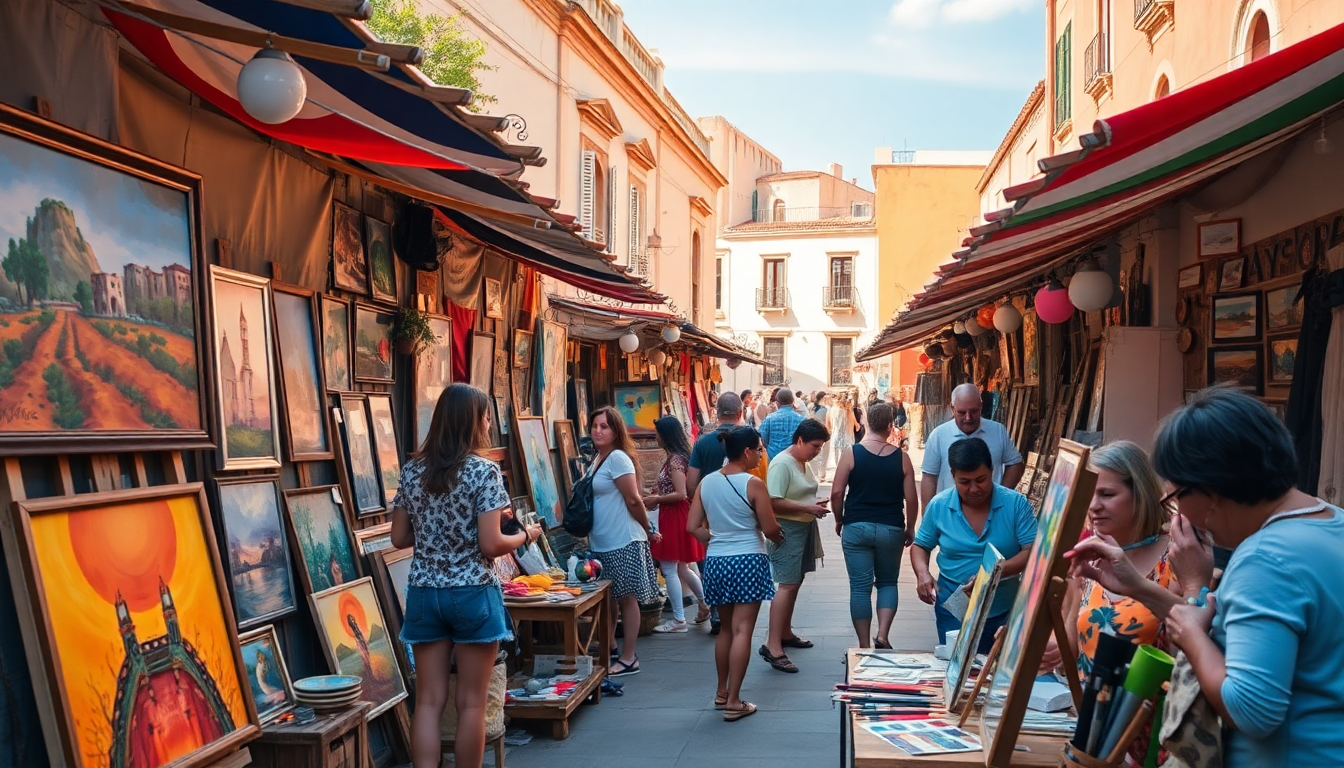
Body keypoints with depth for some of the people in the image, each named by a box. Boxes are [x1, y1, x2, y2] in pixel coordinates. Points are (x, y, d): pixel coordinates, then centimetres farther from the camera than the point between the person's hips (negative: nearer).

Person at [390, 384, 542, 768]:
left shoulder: (411, 470, 5)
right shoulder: (484, 471, -11)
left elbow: (399, 538, 9)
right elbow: (489, 544, -16)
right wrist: (525, 535, 2)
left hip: (424, 593, 5)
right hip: (472, 593, -5)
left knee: (429, 700, 6)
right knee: (471, 703, 5)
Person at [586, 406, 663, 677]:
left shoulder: (617, 458, -14)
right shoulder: (598, 459, 13)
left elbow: (634, 500, -15)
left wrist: (648, 530, -5)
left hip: (622, 542, -8)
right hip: (601, 543, 8)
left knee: (626, 598, 0)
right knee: (607, 599, 15)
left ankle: (628, 659, 7)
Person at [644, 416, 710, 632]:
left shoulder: (674, 460, -18)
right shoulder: (676, 457, 11)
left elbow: (680, 494, -23)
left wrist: (656, 499, -14)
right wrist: (659, 492, 11)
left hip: (674, 517, -10)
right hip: (676, 517, 10)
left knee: (669, 569, -3)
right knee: (681, 568, 19)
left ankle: (679, 620, 2)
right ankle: (705, 605, 29)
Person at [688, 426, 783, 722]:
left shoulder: (706, 483, 4)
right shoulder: (753, 484, -12)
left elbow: (693, 527, 4)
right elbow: (770, 529, -9)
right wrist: (780, 537, 12)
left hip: (715, 562, 6)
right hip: (748, 561, -6)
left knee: (726, 628, 19)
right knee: (742, 630, -2)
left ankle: (722, 692, 27)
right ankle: (733, 702, -1)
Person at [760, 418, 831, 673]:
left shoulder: (803, 463, 12)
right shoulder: (782, 464, -17)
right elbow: (775, 503, -23)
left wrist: (815, 504, 6)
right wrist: (808, 508, -21)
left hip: (805, 528, 10)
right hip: (787, 530, -10)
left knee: (795, 582, 16)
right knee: (787, 585, -13)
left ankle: (785, 633, 30)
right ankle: (772, 647, -14)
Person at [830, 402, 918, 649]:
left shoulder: (852, 453, -5)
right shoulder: (901, 457, -2)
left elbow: (836, 492, -6)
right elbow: (911, 498, 0)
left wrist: (839, 519, 10)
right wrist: (910, 528, 14)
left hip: (857, 527, -1)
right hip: (891, 529, 1)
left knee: (860, 587, 6)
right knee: (888, 583, 18)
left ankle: (864, 645, 9)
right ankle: (883, 635, 1)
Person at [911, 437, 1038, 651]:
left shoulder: (1016, 504, -9)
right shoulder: (938, 506, -4)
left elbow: (1033, 552, -12)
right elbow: (920, 546, 9)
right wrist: (922, 573, -12)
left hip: (1005, 611, -1)